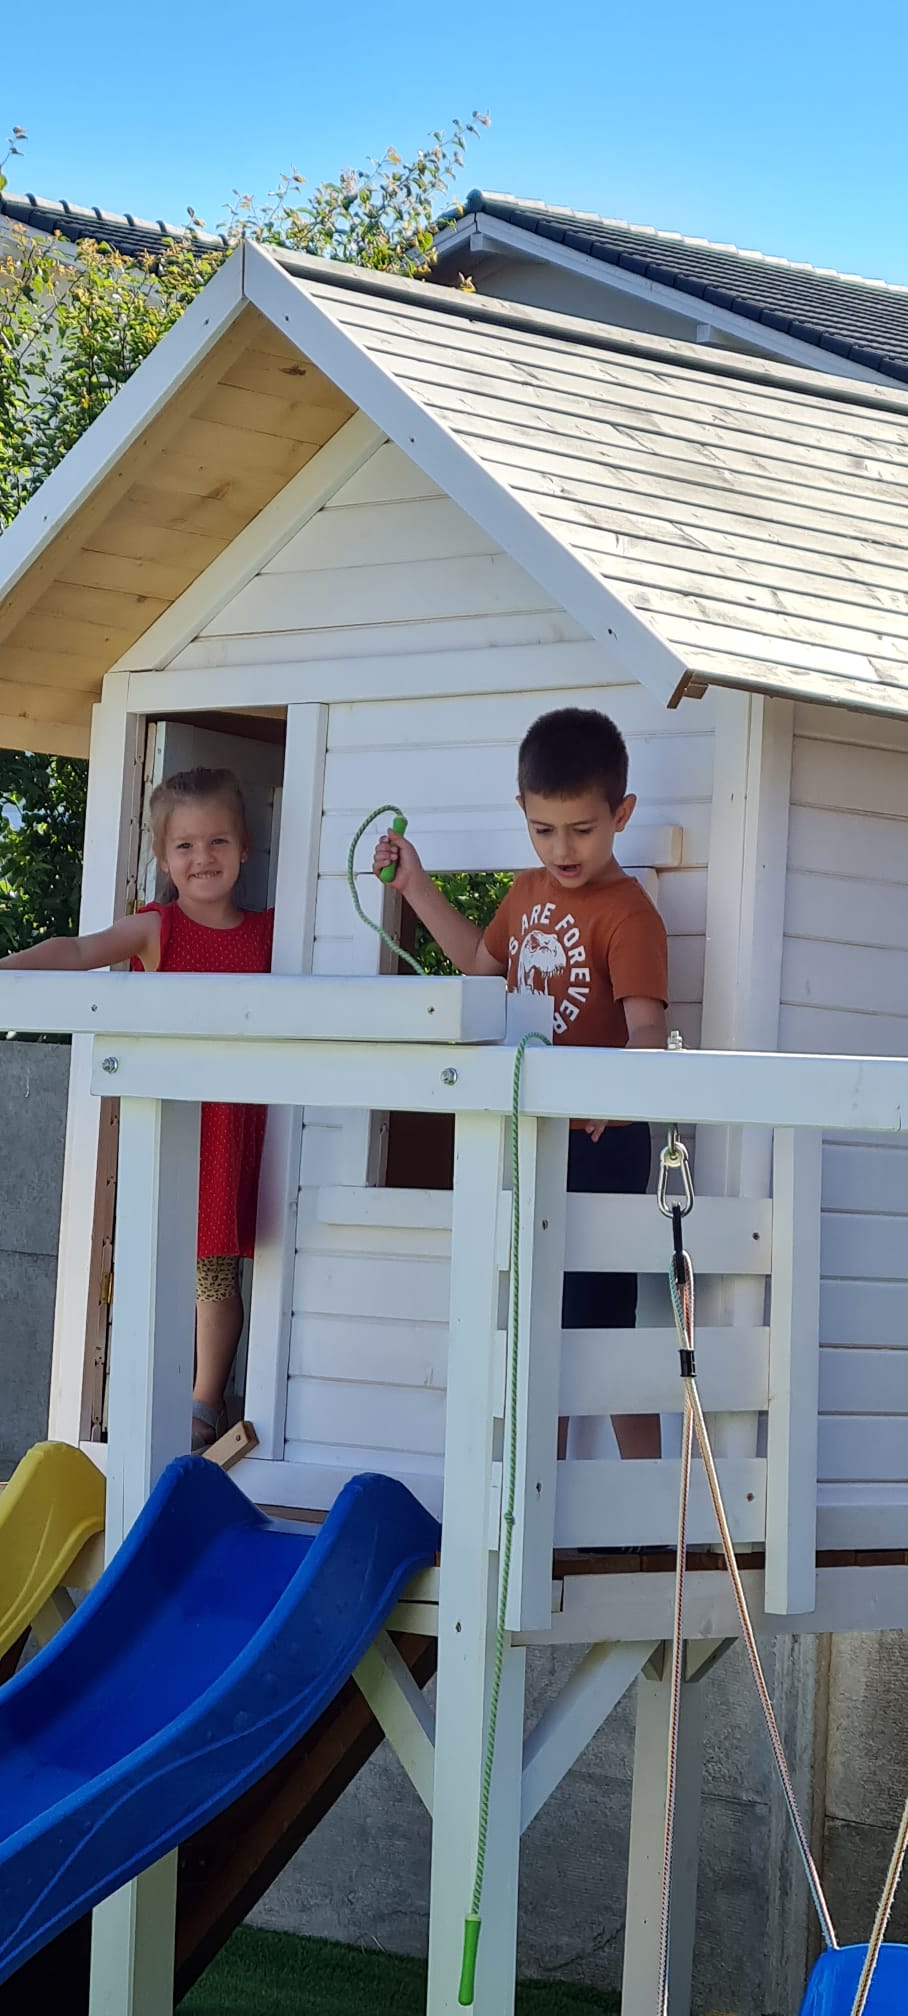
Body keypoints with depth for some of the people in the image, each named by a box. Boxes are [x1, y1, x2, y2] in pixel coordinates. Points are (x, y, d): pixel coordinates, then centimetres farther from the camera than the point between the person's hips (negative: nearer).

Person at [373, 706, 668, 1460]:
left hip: (597, 1144, -8)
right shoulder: (530, 893, 9)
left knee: (600, 1319, -6)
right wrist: (416, 886, 26)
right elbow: (483, 962, 29)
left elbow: (647, 1029, -27)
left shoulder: (627, 912, -16)